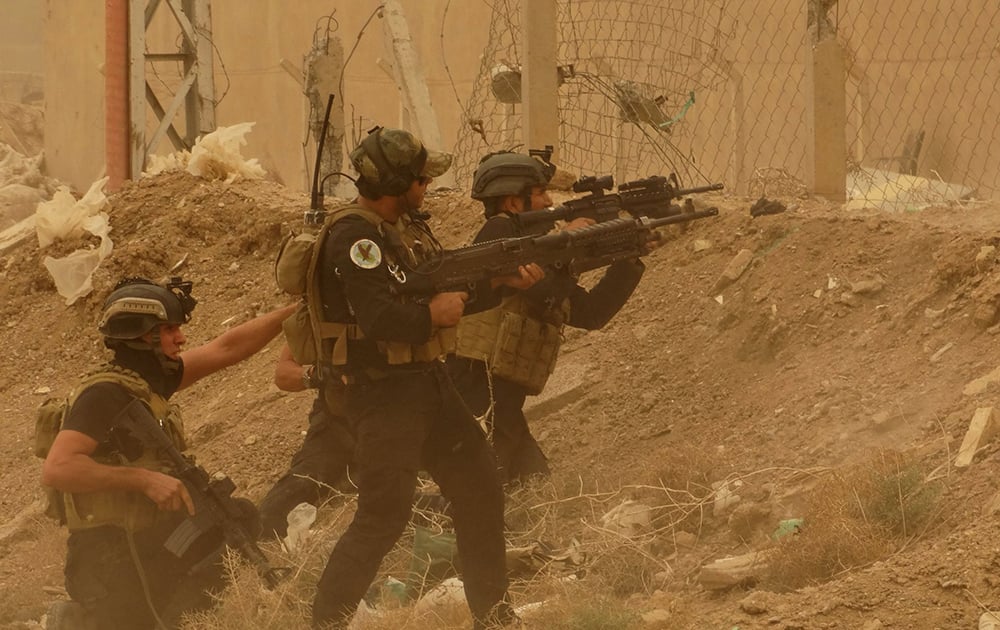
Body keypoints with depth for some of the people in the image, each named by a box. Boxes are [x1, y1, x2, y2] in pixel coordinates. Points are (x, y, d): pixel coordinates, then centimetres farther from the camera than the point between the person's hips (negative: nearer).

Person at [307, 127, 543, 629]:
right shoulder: (354, 238, -19)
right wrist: (434, 313, -13)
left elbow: (452, 288, 17)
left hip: (429, 382, 10)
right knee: (383, 517, -12)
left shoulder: (407, 224, 11)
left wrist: (504, 280, 3)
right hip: (384, 394, -10)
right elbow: (383, 320, -29)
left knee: (480, 493, 13)